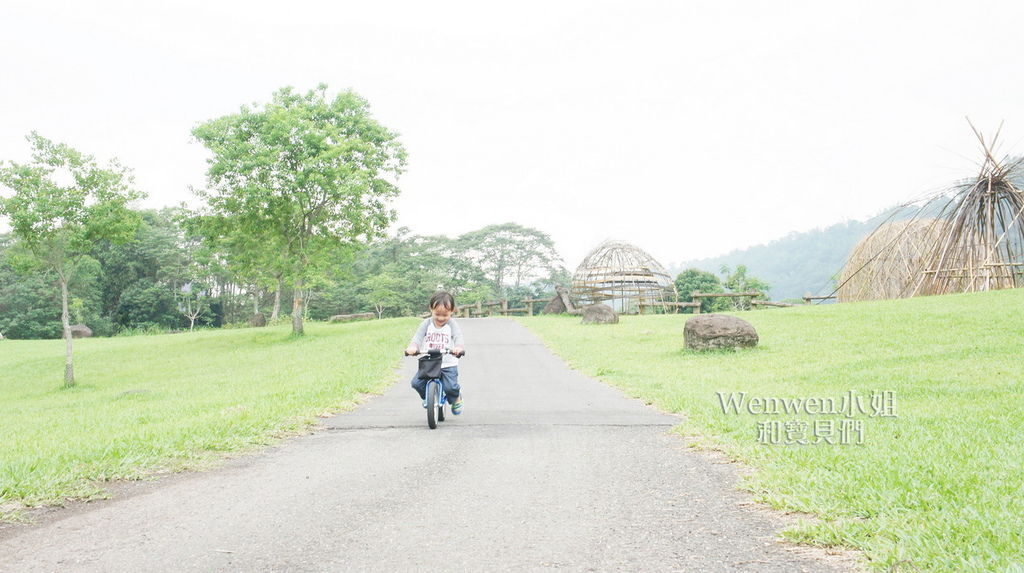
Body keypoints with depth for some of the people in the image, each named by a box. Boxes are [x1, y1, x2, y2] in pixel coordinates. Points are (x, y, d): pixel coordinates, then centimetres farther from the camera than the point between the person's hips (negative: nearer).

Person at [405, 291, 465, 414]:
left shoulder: (452, 324, -4)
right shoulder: (427, 323, 2)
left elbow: (458, 337, -19)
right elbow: (418, 336, -9)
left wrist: (458, 347, -43)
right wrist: (413, 346, -32)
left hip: (448, 364, -3)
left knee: (451, 387, -20)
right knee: (416, 383, -12)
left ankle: (456, 398, 18)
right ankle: (426, 396, 22)